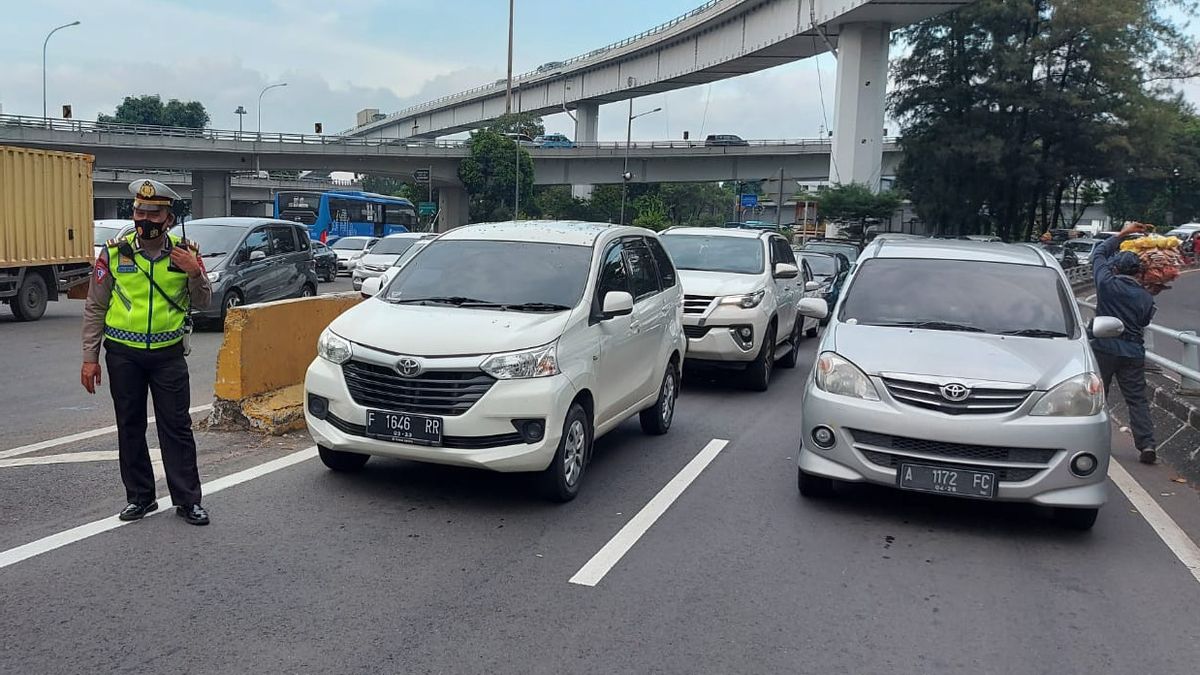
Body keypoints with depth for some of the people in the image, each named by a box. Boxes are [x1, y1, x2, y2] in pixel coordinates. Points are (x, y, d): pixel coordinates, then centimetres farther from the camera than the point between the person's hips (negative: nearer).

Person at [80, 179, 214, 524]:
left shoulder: (185, 253, -1)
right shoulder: (114, 252, -2)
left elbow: (204, 302, 5)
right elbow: (94, 308, 3)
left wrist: (195, 273, -15)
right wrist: (90, 357, 0)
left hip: (168, 353, -1)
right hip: (123, 354, 1)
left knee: (177, 427, 1)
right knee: (130, 427, 9)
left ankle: (187, 500, 9)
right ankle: (140, 497, 23)